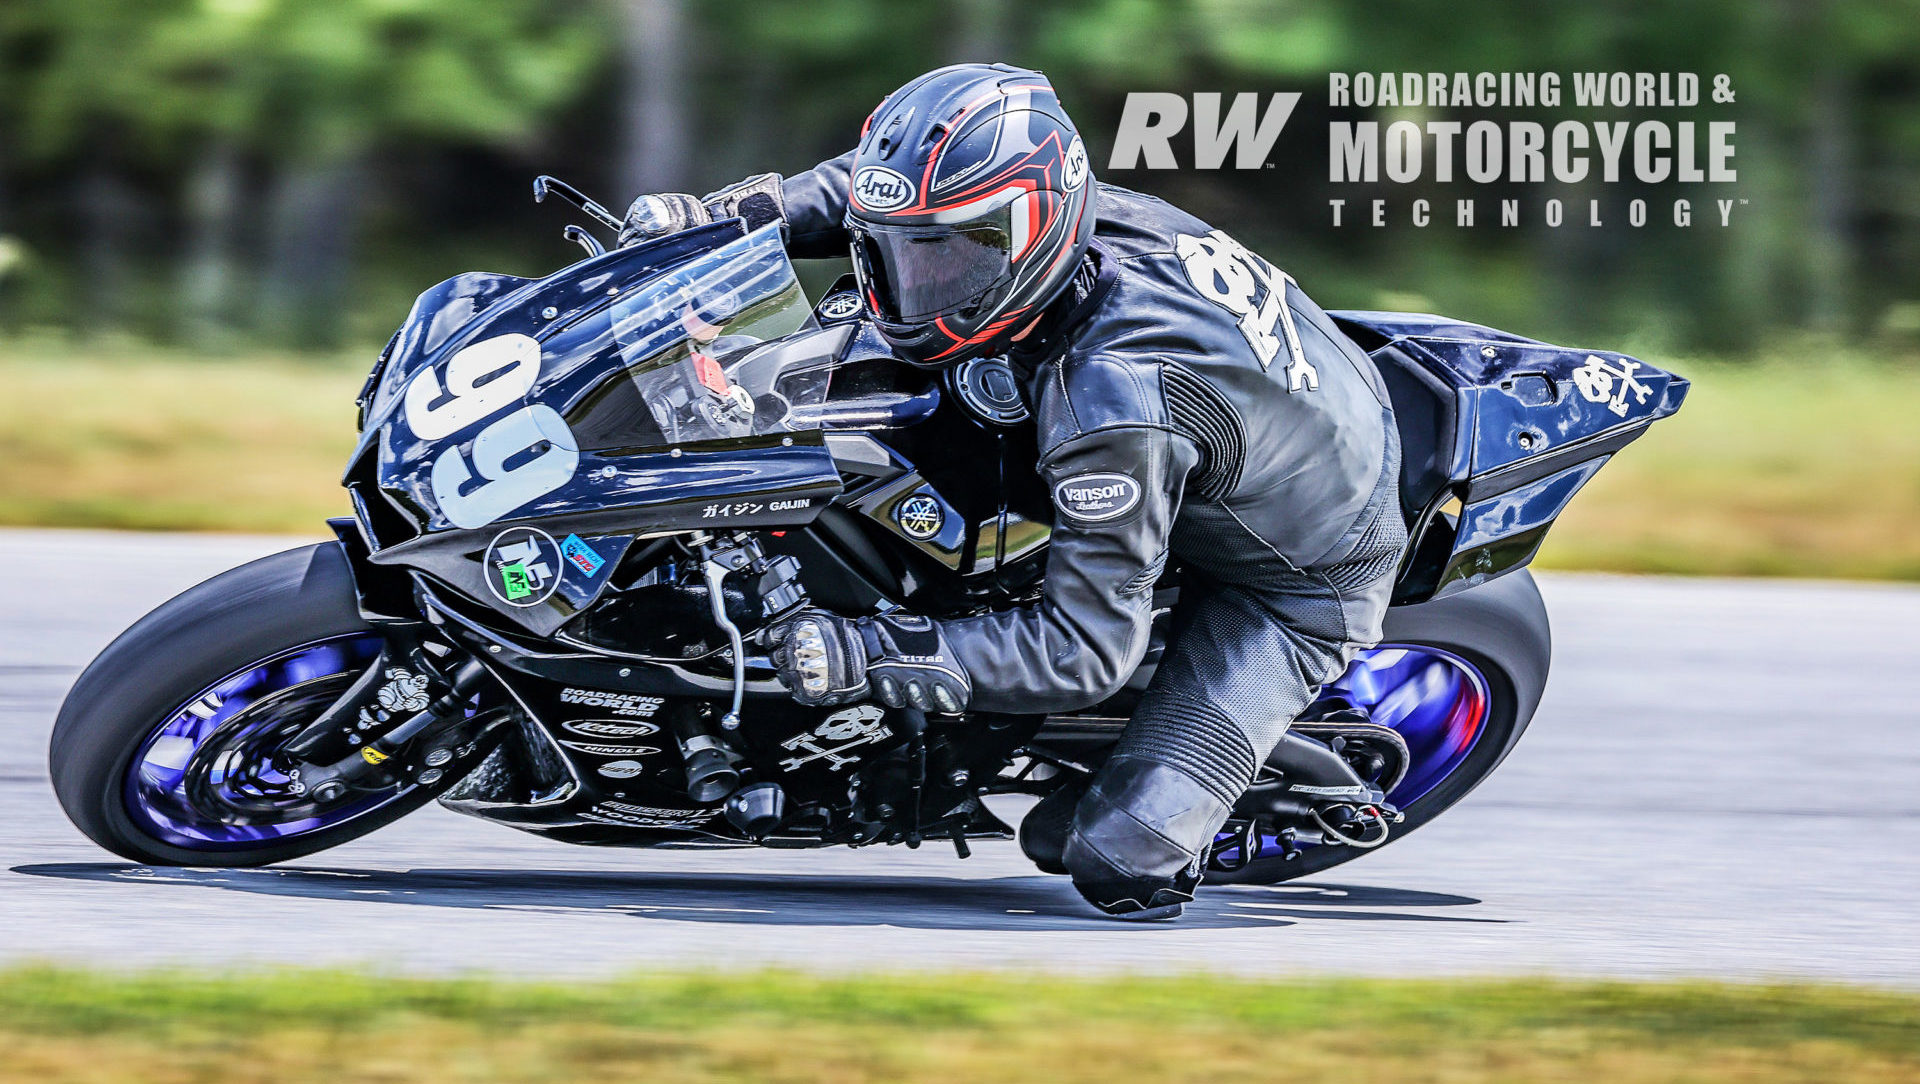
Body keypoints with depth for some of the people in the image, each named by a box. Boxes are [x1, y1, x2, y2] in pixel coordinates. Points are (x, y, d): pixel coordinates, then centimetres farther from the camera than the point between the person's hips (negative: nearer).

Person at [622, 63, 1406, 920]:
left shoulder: (1114, 399, -41)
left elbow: (1087, 648, -37)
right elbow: (876, 187, 2)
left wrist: (864, 657, -40)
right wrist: (716, 216, -11)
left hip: (1300, 585, -8)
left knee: (1121, 866, -18)